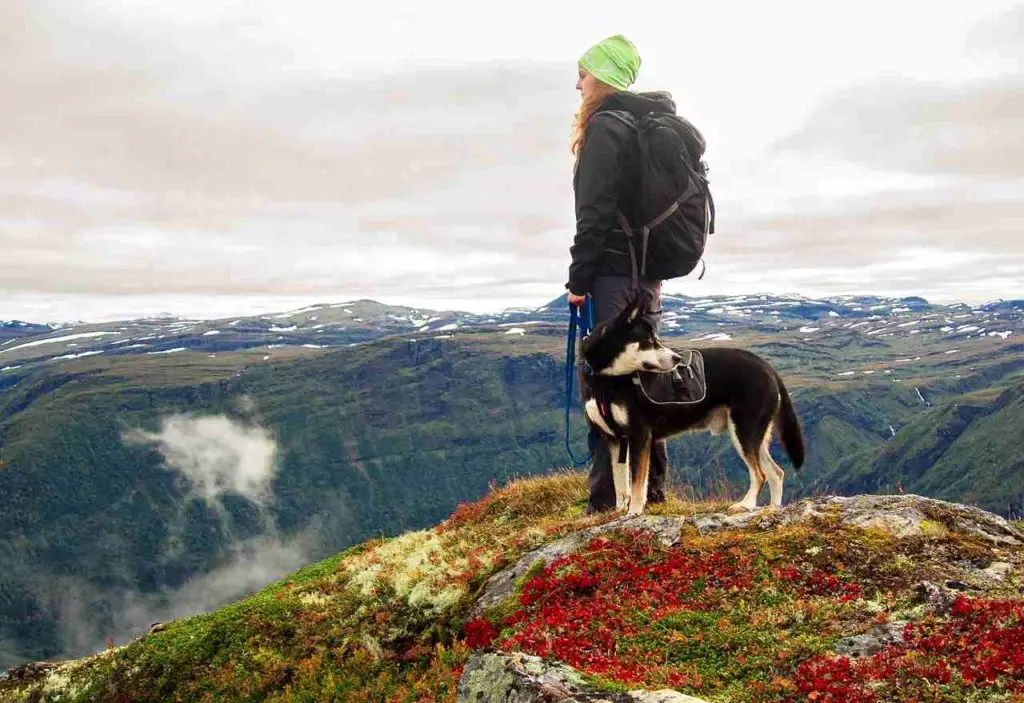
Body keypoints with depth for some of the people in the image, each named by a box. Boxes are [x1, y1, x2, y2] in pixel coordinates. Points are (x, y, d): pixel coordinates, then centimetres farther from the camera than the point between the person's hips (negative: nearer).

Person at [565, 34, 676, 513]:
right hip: (648, 269, 9)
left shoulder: (605, 128, -10)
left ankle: (609, 499, -4)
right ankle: (651, 488, 21)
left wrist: (578, 280, -14)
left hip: (614, 272, -9)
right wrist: (649, 267, 19)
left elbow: (595, 212, -17)